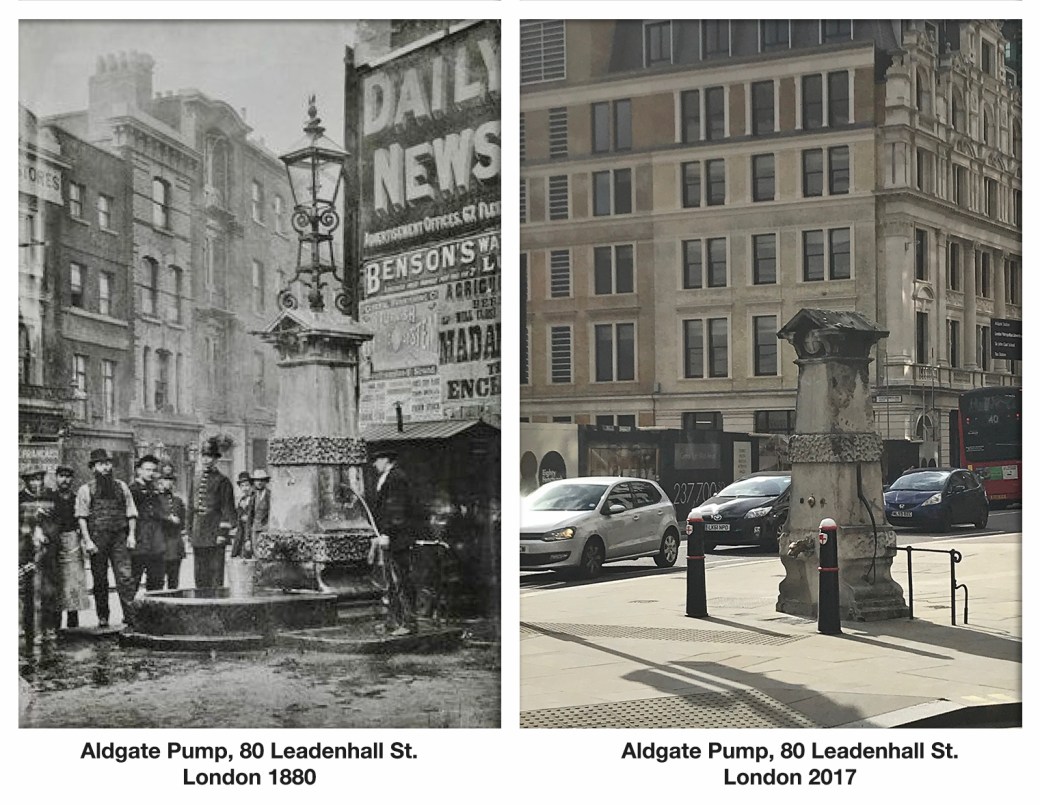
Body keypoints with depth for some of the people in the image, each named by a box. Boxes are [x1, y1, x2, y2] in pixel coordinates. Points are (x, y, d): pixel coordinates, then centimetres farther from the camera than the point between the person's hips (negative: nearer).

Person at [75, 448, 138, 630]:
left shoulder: (121, 487, 13)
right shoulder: (86, 490, 5)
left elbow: (131, 513, 14)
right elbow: (82, 517, -1)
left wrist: (131, 535, 2)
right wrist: (87, 540, -10)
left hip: (119, 538, 1)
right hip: (97, 539, -1)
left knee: (125, 577, -9)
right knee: (100, 580, 5)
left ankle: (130, 617, -11)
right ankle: (102, 618, 15)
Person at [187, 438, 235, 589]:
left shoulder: (222, 481, -4)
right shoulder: (196, 479, 14)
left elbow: (228, 509, -7)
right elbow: (191, 507, 18)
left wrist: (223, 533, -13)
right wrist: (190, 530, 13)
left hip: (214, 535, -6)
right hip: (198, 536, 6)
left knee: (215, 573, -3)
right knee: (199, 575, 9)